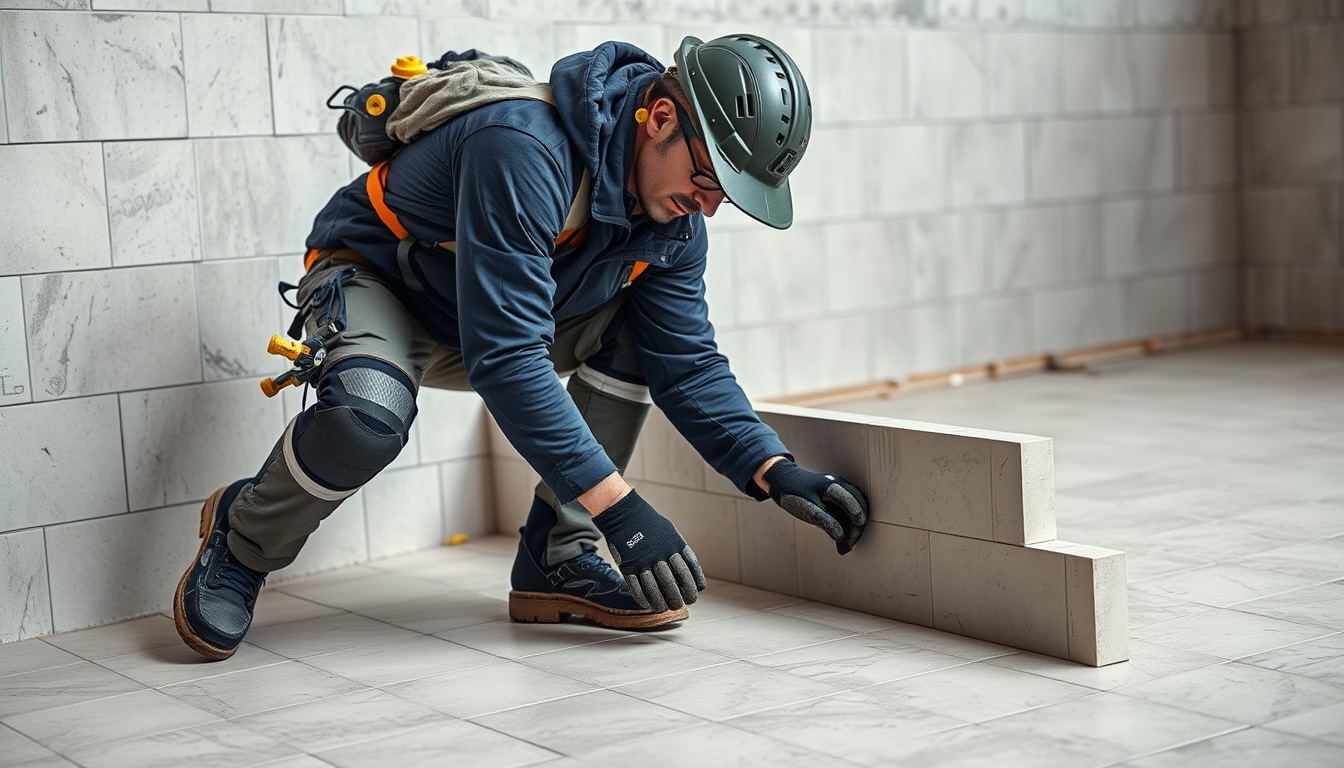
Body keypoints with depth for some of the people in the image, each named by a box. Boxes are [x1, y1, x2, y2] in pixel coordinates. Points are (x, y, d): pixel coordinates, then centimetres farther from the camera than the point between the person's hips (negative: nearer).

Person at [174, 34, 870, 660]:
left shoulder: (674, 219, -11)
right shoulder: (524, 148, -37)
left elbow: (687, 365, -7)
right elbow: (504, 356, -41)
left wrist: (776, 473, -22)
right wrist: (617, 506, -41)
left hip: (500, 312, 7)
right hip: (369, 277, -7)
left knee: (641, 330, -11)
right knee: (370, 415, -37)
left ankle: (556, 560, -5)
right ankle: (240, 541, -6)